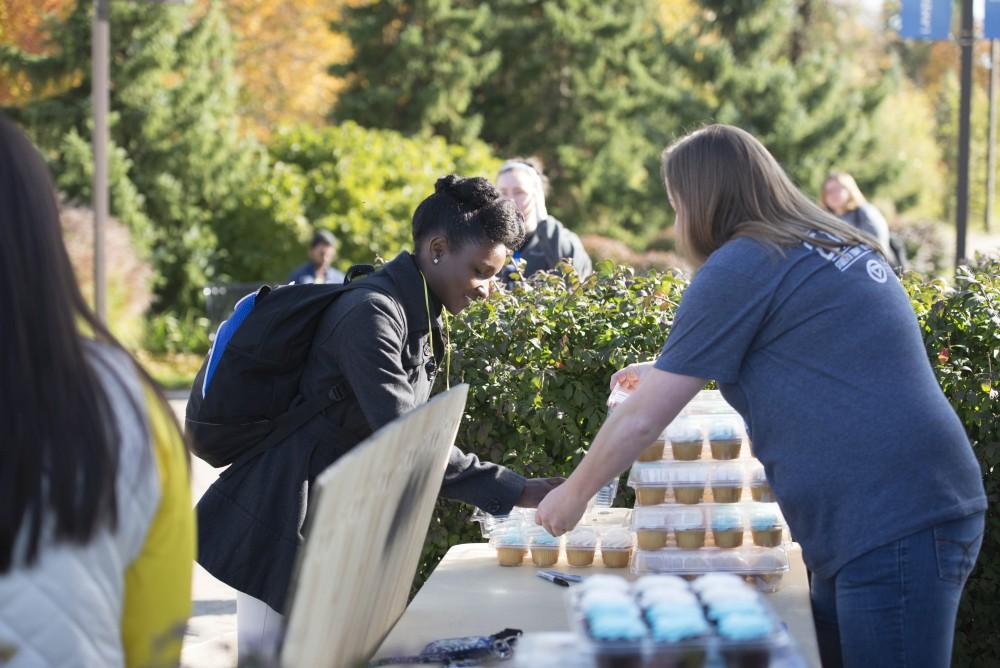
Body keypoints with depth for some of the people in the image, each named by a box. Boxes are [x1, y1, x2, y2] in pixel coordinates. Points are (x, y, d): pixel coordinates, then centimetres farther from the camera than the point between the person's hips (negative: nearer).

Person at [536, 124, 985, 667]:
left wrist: (573, 495, 12)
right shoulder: (836, 245, 18)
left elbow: (641, 421, -3)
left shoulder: (742, 265, -7)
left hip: (894, 526, -9)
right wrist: (673, 372, 43)